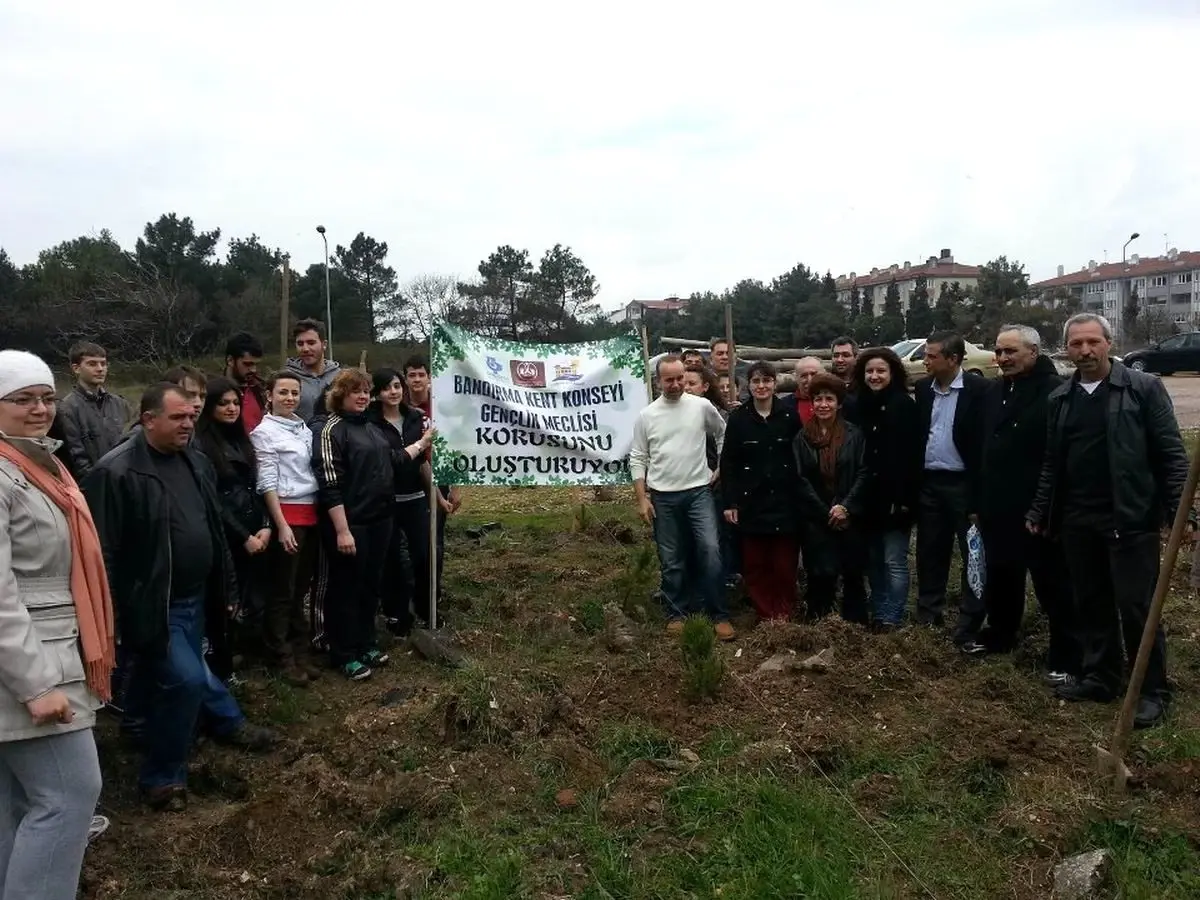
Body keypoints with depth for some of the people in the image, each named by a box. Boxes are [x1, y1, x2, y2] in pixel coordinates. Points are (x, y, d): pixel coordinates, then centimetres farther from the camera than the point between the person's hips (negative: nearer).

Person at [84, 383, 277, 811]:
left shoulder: (196, 462, 7)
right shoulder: (116, 473, -19)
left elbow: (215, 529, 16)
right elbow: (103, 550, -19)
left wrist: (226, 587, 18)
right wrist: (112, 615, -20)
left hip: (194, 598, 7)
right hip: (154, 605, -7)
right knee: (185, 679, -10)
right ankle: (162, 777, 10)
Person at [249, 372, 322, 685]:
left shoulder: (304, 428, 12)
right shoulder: (264, 432, -7)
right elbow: (267, 483, -11)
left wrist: (318, 512, 10)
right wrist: (282, 525, -16)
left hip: (310, 514, 7)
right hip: (286, 515, -7)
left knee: (302, 586, 12)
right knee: (282, 589, 2)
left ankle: (293, 649, 23)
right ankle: (280, 657, 13)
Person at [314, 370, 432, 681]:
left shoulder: (371, 428, 13)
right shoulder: (331, 430, -12)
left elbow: (393, 461, 27)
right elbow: (330, 485, -19)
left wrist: (421, 444, 22)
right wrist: (342, 530, -23)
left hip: (379, 520, 8)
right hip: (351, 523, -8)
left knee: (371, 584, 17)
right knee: (346, 588, 4)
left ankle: (366, 643, 31)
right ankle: (344, 655, 15)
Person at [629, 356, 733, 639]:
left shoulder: (702, 406, -1)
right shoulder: (646, 415, 0)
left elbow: (723, 434, 15)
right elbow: (638, 459, 3)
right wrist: (642, 499, -3)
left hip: (699, 491, 0)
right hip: (663, 497, 1)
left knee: (710, 550, -9)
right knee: (671, 560, 7)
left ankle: (719, 615, 2)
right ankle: (676, 614, 21)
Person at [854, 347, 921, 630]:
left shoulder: (905, 406, -6)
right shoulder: (858, 406, 7)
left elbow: (913, 455, -10)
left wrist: (906, 498, -16)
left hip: (895, 497, -5)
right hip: (867, 497, 5)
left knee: (894, 561, 0)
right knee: (873, 560, 13)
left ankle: (892, 618, 8)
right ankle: (877, 614, 23)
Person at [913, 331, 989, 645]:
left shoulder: (979, 389, -9)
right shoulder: (923, 388, 7)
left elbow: (985, 443, -11)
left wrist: (979, 497, -15)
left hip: (963, 484, -5)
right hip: (929, 483, 5)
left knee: (974, 556, 2)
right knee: (929, 554, 12)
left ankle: (969, 627, 10)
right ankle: (928, 619, 24)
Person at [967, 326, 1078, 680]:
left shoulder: (1055, 391, -14)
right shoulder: (994, 391, 11)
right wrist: (978, 500, 15)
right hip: (998, 507, 8)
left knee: (1053, 584, 3)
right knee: (1001, 577, 20)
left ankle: (1065, 658, 13)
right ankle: (999, 635, 38)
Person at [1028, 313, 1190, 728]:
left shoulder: (1144, 388, -4)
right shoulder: (1060, 398, 10)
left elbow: (1171, 454, -6)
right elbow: (1052, 463, 14)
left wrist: (1180, 512, -12)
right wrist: (1039, 512, 11)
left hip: (1131, 519, -4)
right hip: (1078, 522, 5)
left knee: (1137, 607, 0)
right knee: (1090, 605, 12)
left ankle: (1154, 690, 14)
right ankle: (1098, 677, 26)